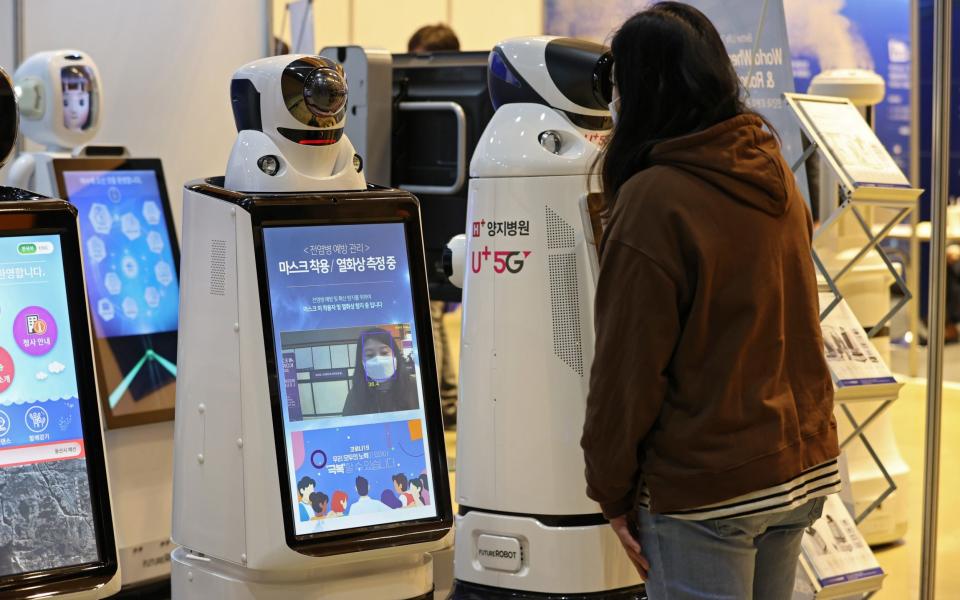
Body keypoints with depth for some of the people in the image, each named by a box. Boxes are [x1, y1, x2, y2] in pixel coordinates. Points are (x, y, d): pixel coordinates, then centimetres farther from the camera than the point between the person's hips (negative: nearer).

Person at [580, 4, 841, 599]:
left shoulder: (653, 200, -17)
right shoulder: (774, 172, 6)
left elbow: (628, 365, -14)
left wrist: (612, 490, -5)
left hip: (706, 488, -7)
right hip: (801, 465, 7)